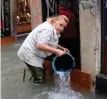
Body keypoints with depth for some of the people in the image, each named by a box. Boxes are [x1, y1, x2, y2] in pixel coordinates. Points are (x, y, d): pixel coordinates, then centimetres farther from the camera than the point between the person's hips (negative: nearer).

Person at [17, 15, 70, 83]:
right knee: (40, 79, -8)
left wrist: (61, 48, 5)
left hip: (35, 54, 11)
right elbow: (40, 45, -36)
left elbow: (51, 44, 20)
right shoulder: (47, 29, -26)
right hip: (29, 54, -11)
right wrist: (56, 51, -33)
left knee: (43, 73, 17)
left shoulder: (54, 30, 7)